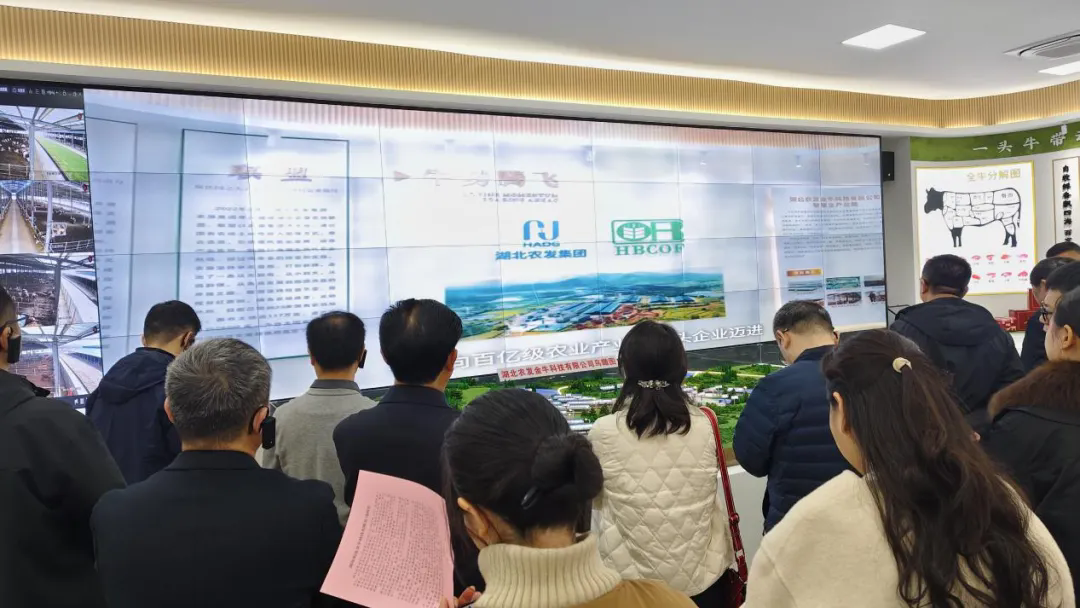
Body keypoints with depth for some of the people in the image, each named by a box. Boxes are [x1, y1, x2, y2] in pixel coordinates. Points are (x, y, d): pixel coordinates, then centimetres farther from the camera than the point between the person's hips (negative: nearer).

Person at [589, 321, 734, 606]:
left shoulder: (604, 433, -19)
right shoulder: (704, 426, -13)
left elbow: (592, 497, -1)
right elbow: (703, 495, 4)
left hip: (631, 578, -1)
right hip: (702, 573, 2)